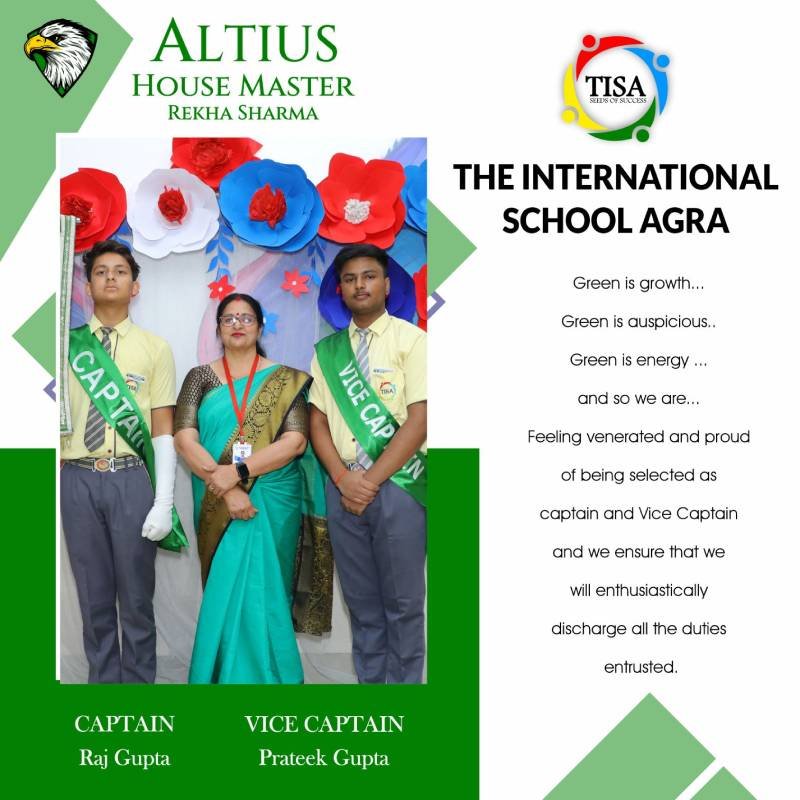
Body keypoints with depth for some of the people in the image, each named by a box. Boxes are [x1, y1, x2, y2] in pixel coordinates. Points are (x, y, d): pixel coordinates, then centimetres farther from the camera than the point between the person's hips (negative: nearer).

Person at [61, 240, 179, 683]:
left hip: (132, 479, -1)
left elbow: (163, 430, 0)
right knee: (94, 597, 10)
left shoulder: (154, 347, 2)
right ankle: (102, 680, 22)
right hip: (79, 480, 2)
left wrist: (163, 502, -6)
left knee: (136, 597, 6)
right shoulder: (68, 345, 7)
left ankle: (138, 684, 18)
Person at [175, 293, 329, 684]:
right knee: (226, 584, 4)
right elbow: (184, 438, -7)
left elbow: (296, 441, -9)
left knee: (260, 583, -4)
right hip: (216, 500, 1)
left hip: (272, 499, -1)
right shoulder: (200, 377, 4)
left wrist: (238, 471, -21)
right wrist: (225, 488, -19)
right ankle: (226, 668, 18)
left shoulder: (284, 380, 1)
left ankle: (262, 670, 11)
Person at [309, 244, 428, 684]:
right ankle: (369, 681, 20)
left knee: (403, 601, 1)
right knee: (361, 600, 10)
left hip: (397, 486, -4)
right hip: (342, 487, 4)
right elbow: (317, 422, 10)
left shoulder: (411, 340, -2)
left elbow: (419, 420, -10)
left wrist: (372, 480, -13)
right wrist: (344, 478, -7)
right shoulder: (327, 351, 11)